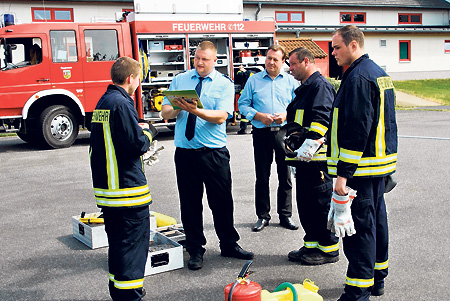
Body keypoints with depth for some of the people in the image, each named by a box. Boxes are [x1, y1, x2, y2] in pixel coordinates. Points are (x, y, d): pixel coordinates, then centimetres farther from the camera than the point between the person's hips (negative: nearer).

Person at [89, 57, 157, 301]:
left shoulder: (103, 102, 12)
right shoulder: (121, 103, -17)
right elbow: (137, 144, -20)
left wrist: (139, 128, 12)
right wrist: (149, 133, -1)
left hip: (105, 185, 10)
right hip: (127, 186, -9)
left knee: (118, 240, 19)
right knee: (134, 240, -1)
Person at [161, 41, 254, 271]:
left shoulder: (225, 84, 2)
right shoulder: (179, 81, 10)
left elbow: (221, 117, -13)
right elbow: (165, 113, 3)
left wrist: (195, 110, -27)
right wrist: (178, 107, -19)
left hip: (214, 152, -2)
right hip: (185, 152, 2)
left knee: (222, 200, 5)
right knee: (189, 202, 8)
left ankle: (229, 245, 24)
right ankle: (195, 250, 22)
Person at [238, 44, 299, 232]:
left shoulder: (291, 81, 8)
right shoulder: (254, 80, 8)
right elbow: (243, 104, 5)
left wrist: (287, 115, -11)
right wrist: (259, 116, -10)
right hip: (262, 133, 0)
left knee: (285, 176, 5)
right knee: (262, 177, 5)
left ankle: (285, 215, 17)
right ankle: (263, 216, 15)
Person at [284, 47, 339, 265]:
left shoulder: (320, 85, -11)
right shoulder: (304, 88, 21)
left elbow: (321, 119, -24)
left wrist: (308, 147, -30)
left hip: (317, 158, -10)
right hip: (304, 158, 10)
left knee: (321, 203, -1)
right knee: (305, 202, 15)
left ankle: (329, 249, 10)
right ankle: (311, 245, 26)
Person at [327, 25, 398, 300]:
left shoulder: (358, 78, -17)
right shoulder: (379, 73, 16)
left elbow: (356, 130, -23)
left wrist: (343, 172, -22)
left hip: (360, 166, -10)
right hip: (381, 164, 11)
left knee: (358, 227, -6)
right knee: (376, 219, 17)